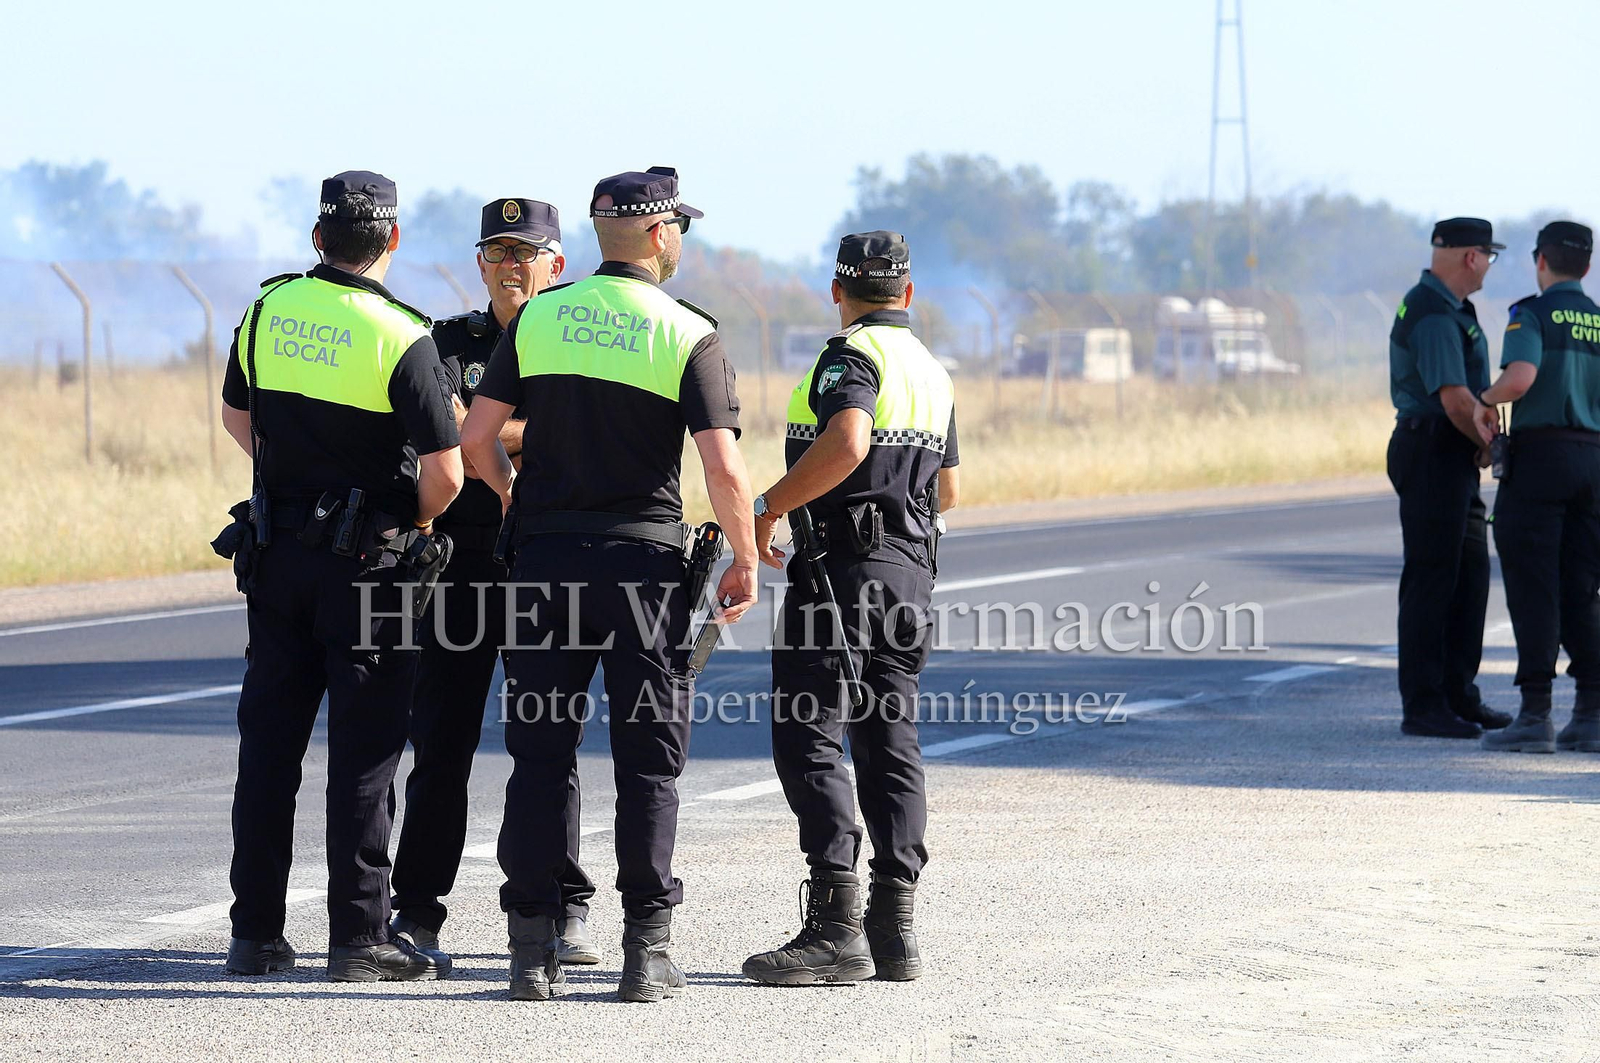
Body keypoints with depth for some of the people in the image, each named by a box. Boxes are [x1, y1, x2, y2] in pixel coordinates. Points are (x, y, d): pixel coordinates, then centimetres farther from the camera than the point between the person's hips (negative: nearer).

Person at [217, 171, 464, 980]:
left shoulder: (270, 309, 2)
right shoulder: (401, 338, -15)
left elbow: (237, 414, 17)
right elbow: (445, 472, -17)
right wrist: (416, 520, 3)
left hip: (278, 550, 5)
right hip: (366, 561, -5)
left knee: (269, 741, 10)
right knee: (362, 752, -1)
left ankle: (255, 932, 13)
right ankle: (358, 937, -2)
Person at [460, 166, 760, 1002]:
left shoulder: (538, 319, 4)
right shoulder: (688, 335, -5)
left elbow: (476, 436, 3)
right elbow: (724, 470, -11)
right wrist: (744, 562, 2)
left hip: (544, 557, 3)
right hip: (644, 561, -3)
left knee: (540, 755, 6)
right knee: (648, 760, 4)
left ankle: (533, 951, 4)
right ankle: (646, 950, 2)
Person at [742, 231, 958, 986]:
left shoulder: (851, 357, -9)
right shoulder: (933, 372, 18)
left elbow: (846, 443, -28)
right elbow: (946, 491, 27)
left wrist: (768, 511, -19)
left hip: (843, 563, -8)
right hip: (910, 570, 8)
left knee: (809, 738, -9)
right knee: (889, 742, 9)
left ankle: (836, 928, -17)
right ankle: (894, 930, 6)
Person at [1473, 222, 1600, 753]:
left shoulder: (1533, 314, -5)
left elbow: (1519, 376, -22)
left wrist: (1486, 401, -4)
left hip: (1539, 456, -6)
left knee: (1532, 590, -5)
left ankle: (1535, 715, -9)